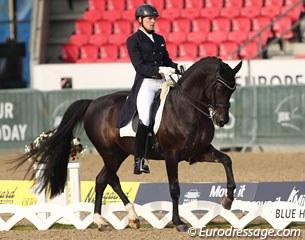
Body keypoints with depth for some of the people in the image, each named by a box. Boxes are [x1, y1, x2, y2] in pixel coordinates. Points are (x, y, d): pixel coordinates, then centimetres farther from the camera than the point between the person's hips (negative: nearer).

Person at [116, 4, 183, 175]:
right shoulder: (133, 40, -1)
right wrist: (160, 70, -23)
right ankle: (139, 160, -15)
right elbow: (139, 66, -11)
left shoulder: (159, 39, 19)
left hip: (163, 82, 7)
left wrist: (176, 67, 1)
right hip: (146, 83, -7)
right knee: (145, 119, -20)